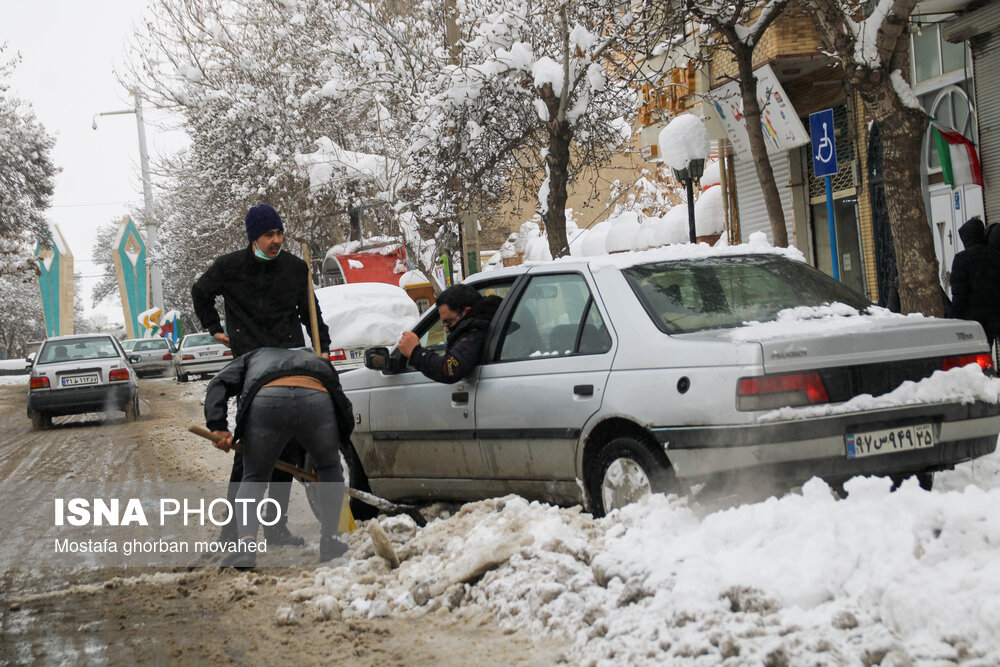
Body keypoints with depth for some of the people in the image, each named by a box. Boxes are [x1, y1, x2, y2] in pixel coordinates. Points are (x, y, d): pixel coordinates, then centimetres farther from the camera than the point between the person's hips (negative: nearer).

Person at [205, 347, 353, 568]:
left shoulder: (251, 357, 40)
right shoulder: (318, 361, 43)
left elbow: (219, 384, 19)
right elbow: (345, 413, 35)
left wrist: (218, 426, 10)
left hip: (266, 400, -1)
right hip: (317, 398, 1)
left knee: (253, 479, 20)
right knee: (330, 468, 29)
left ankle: (246, 541, -2)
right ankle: (329, 540, 23)